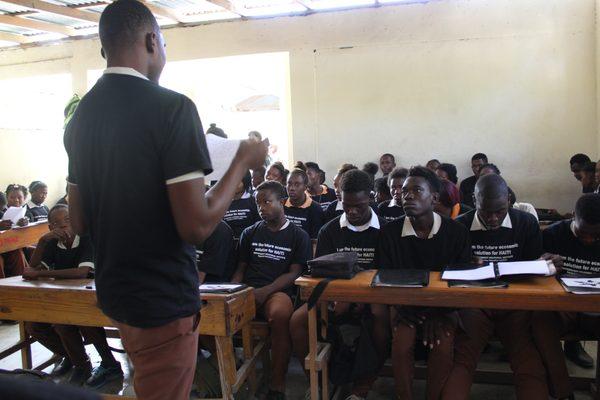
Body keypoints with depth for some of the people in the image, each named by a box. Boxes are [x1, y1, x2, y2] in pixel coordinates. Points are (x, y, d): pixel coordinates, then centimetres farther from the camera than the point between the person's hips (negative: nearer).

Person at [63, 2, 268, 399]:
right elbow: (196, 227, -23)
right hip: (163, 299, -7)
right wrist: (243, 163, -10)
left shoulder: (81, 116, 2)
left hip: (113, 292, 7)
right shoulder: (172, 107, -20)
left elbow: (79, 223, 7)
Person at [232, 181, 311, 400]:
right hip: (247, 291, 3)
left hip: (277, 292, -3)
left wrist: (265, 291, -13)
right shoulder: (250, 233, 21)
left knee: (280, 315, -39)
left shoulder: (298, 236, 11)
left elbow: (294, 273, 2)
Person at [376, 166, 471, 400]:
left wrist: (440, 314, -13)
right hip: (404, 304, 1)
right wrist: (399, 309, -14)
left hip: (442, 307, 0)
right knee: (402, 344, -26)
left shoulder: (456, 232, -4)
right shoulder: (389, 233, -2)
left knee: (443, 346, -26)